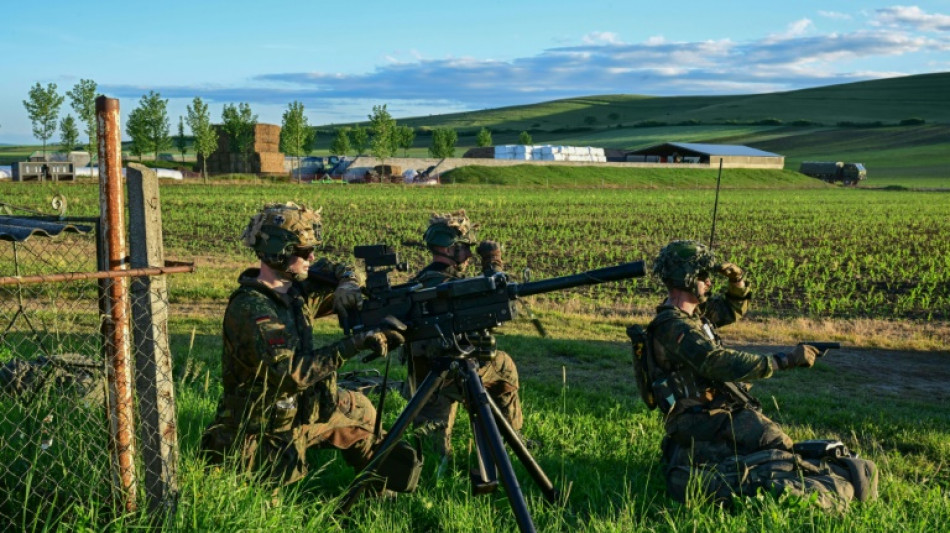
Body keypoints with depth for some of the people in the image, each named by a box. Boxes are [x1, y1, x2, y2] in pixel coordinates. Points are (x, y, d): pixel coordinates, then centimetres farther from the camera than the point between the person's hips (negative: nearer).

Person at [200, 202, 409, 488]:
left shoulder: (294, 289, -2)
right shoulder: (250, 309, -28)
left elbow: (337, 271, 16)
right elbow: (290, 373, -37)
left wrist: (347, 285, -8)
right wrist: (354, 344, -37)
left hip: (299, 408, 8)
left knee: (360, 411, 15)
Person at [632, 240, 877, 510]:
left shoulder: (690, 312, 13)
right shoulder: (673, 327, -19)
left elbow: (732, 309, 29)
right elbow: (723, 363, -30)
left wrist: (738, 281, 7)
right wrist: (785, 360, -29)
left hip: (719, 413, 10)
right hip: (700, 423, -10)